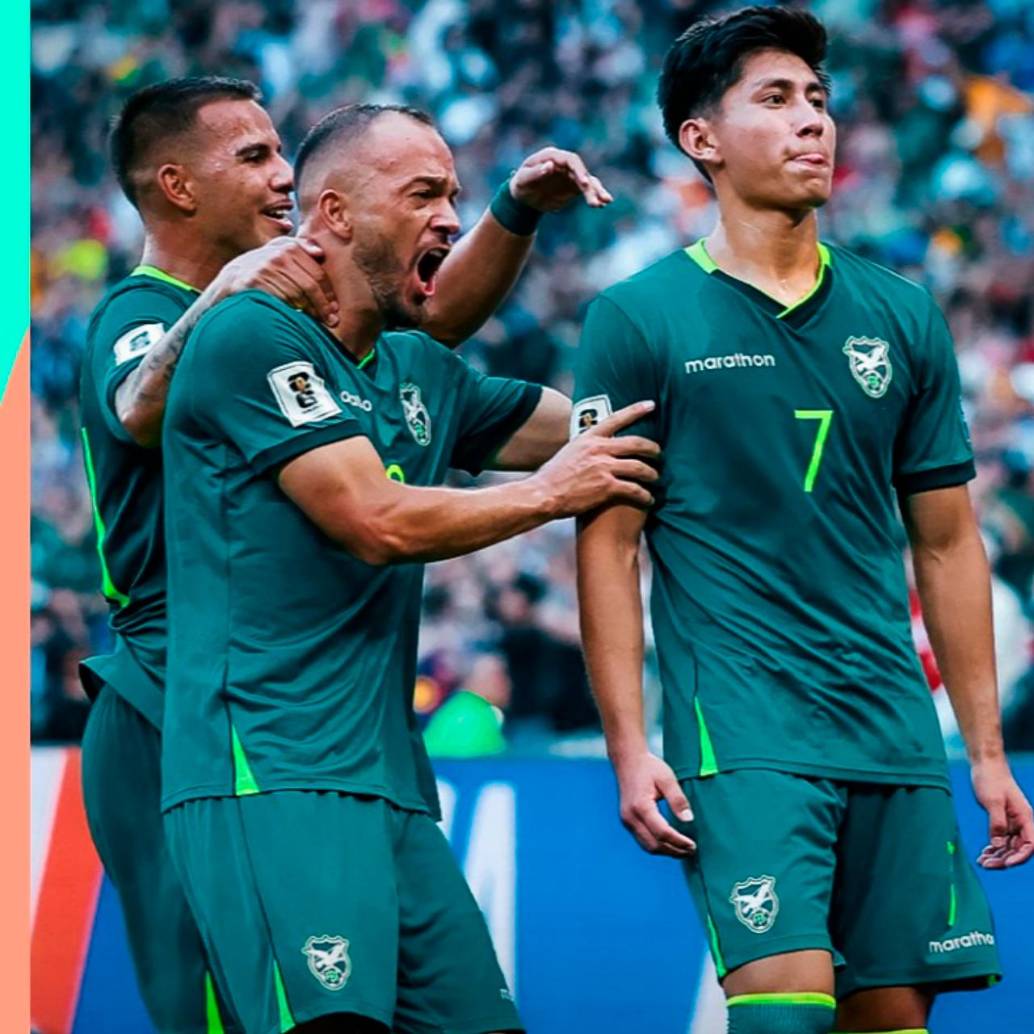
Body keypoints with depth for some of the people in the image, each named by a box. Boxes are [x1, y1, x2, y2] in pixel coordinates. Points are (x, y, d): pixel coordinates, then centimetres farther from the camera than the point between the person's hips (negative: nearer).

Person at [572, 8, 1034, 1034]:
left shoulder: (903, 317, 12)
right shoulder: (637, 319, 1)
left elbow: (946, 543, 16)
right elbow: (607, 544, 0)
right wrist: (629, 746, -8)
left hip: (895, 730, 4)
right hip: (740, 731, -4)